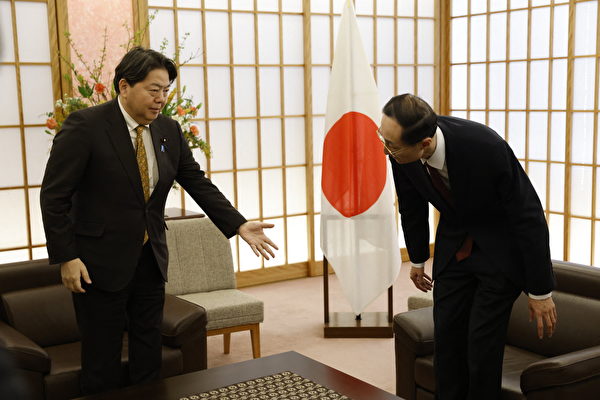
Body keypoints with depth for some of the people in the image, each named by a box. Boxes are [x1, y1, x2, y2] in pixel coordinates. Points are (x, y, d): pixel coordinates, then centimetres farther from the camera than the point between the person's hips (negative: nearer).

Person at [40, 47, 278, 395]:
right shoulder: (85, 126, -14)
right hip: (101, 263, -5)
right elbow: (54, 196, -12)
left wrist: (239, 225, -3)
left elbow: (198, 183, 6)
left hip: (151, 261, 5)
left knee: (149, 357, 14)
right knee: (103, 361, 5)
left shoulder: (169, 130, 2)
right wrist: (66, 258, -15)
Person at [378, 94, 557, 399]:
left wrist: (540, 291, -17)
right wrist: (417, 259, 15)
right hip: (454, 244, 5)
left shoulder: (486, 147, -35)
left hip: (502, 248, -4)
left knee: (482, 340, -7)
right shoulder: (401, 151, -20)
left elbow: (529, 216, -23)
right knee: (446, 334, 5)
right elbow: (411, 207, 1)